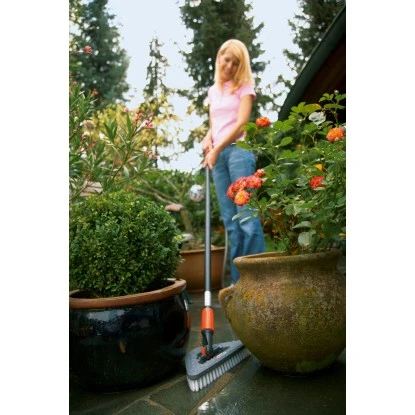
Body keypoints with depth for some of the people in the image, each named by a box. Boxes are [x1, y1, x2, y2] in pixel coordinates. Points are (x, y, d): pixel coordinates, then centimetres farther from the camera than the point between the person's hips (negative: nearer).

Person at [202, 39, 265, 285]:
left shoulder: (245, 86, 5)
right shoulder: (213, 91, 22)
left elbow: (241, 123, -6)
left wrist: (217, 148, -12)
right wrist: (208, 139, 4)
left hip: (239, 150, -5)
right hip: (218, 154, 6)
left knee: (246, 215, -13)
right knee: (230, 220, 2)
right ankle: (240, 281, 7)